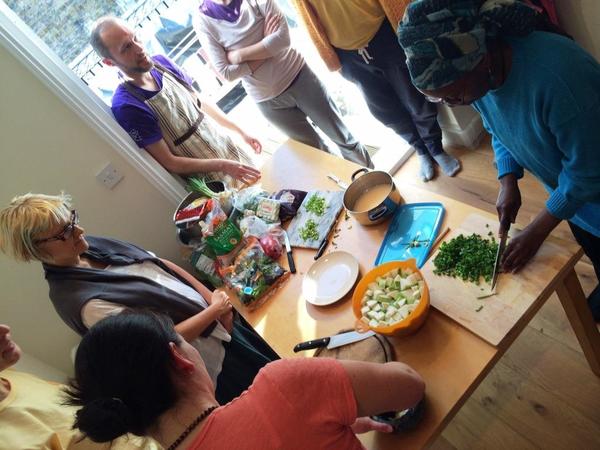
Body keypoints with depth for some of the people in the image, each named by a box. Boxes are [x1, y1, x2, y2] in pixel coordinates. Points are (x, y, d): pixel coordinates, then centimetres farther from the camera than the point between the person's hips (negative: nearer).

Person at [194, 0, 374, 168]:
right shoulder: (202, 20, -9)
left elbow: (283, 37, -18)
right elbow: (226, 72, -15)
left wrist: (239, 55, -21)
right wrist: (266, 47, -16)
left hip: (298, 76, 0)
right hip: (268, 100, 0)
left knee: (343, 138, 10)